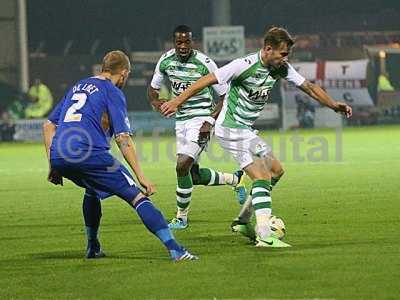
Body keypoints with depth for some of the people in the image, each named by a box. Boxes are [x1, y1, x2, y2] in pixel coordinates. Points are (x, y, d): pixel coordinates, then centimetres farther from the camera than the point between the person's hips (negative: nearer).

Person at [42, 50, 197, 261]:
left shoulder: (77, 87, 27)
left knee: (92, 190, 36)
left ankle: (93, 249, 37)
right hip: (89, 154, -7)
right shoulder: (112, 92, 6)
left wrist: (53, 165, 27)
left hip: (58, 157, 7)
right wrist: (141, 176, -6)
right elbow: (123, 138, -4)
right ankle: (175, 250, -20)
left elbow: (49, 125, 26)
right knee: (138, 197, -7)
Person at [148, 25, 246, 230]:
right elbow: (153, 87, 13)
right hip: (181, 119, 6)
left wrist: (210, 121, -20)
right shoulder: (165, 61, -2)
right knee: (194, 176, 9)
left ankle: (181, 217, -3)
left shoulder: (205, 64, -17)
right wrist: (155, 101, -10)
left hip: (200, 119, -6)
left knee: (182, 165, -20)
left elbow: (226, 96, -10)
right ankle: (234, 180, 37)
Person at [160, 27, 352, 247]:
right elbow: (207, 80, -18)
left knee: (276, 171, 12)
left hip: (245, 130, 9)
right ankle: (264, 236, -23)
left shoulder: (282, 68, 0)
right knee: (262, 176, -18)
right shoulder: (244, 65, -22)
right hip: (230, 130, -9)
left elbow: (308, 87, 10)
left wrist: (334, 105, 1)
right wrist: (177, 102, -16)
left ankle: (243, 221, 22)